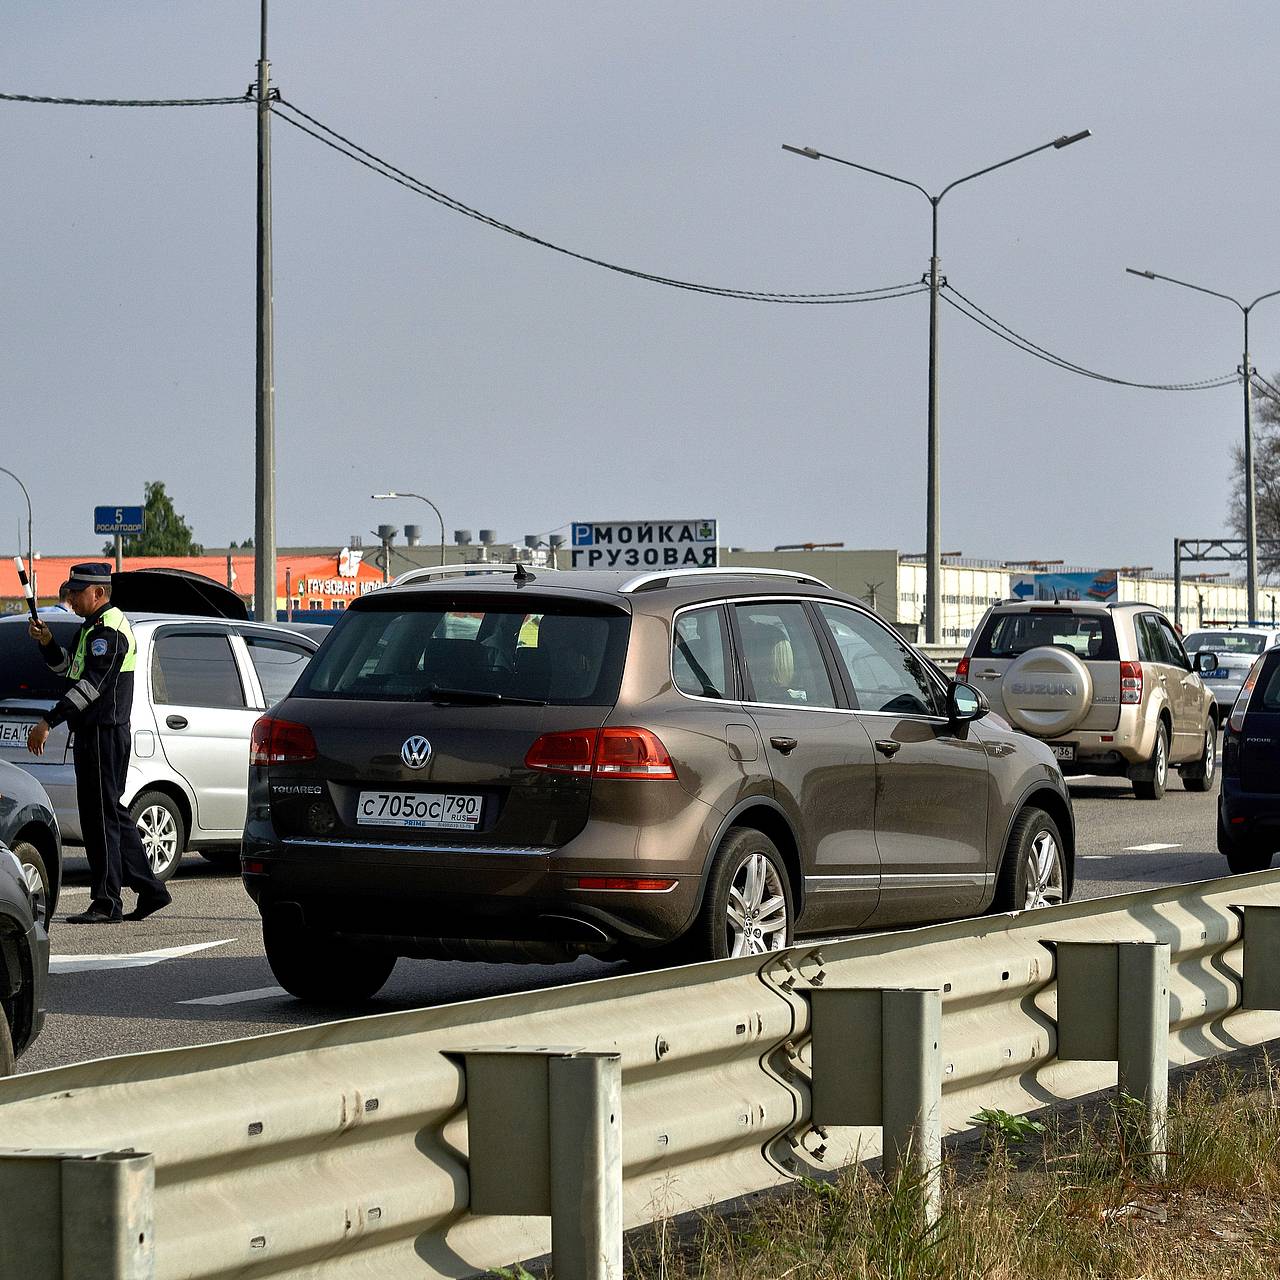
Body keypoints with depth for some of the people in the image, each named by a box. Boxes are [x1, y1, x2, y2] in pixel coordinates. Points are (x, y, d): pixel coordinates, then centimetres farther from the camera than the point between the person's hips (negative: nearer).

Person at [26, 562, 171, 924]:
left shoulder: (107, 631, -15)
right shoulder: (96, 627, 18)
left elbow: (90, 685, -24)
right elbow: (69, 669, 26)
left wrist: (48, 722, -26)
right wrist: (47, 643, 8)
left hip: (102, 732, -11)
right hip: (96, 732, 11)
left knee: (101, 816, -8)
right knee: (112, 813, 14)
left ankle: (106, 903, -6)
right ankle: (150, 890, 19)